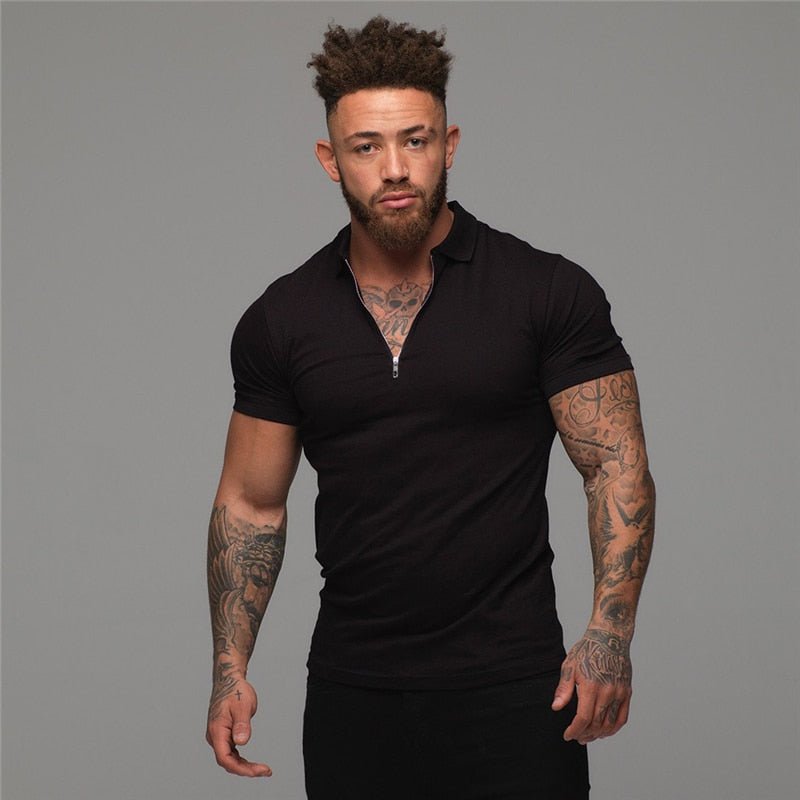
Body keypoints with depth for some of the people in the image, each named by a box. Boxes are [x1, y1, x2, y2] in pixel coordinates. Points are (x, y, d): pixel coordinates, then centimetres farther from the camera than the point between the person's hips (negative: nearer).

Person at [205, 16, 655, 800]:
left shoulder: (548, 293, -4)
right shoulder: (281, 320, 4)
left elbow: (617, 466, -4)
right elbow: (250, 501, 11)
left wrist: (609, 632, -16)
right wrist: (230, 668, 3)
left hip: (509, 686, -2)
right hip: (349, 697, 3)